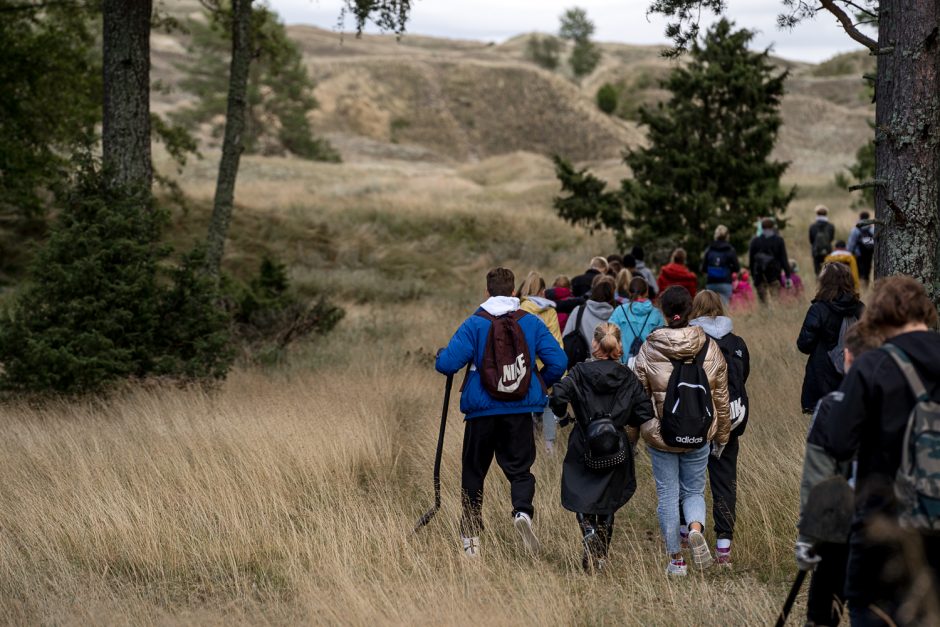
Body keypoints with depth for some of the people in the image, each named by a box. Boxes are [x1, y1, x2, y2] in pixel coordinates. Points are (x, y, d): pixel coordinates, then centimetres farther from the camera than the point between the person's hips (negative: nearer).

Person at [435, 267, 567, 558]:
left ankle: (470, 537, 13)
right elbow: (558, 362, -4)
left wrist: (441, 354, 10)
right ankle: (523, 511, -22)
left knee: (473, 472, 12)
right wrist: (541, 383, 15)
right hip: (520, 410, 1)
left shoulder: (475, 324, -7)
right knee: (520, 468, 8)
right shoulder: (532, 323, 0)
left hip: (482, 410, -1)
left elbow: (448, 364, -14)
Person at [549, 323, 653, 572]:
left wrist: (561, 414, 1)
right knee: (607, 504, 17)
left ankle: (590, 535, -20)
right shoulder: (628, 378, -2)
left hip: (584, 447, -2)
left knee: (581, 500, 9)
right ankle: (601, 556, 17)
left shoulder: (580, 372, -7)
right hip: (616, 451, 2)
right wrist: (633, 431, 13)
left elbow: (559, 395, -21)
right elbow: (645, 413, -8)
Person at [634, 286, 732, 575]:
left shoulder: (649, 350, -8)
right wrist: (721, 437, 16)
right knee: (694, 491, 15)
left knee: (667, 495, 10)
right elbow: (721, 398, 4)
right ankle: (696, 528, -16)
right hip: (699, 433, 1)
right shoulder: (709, 348, -3)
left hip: (659, 433, -1)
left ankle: (676, 559, 12)